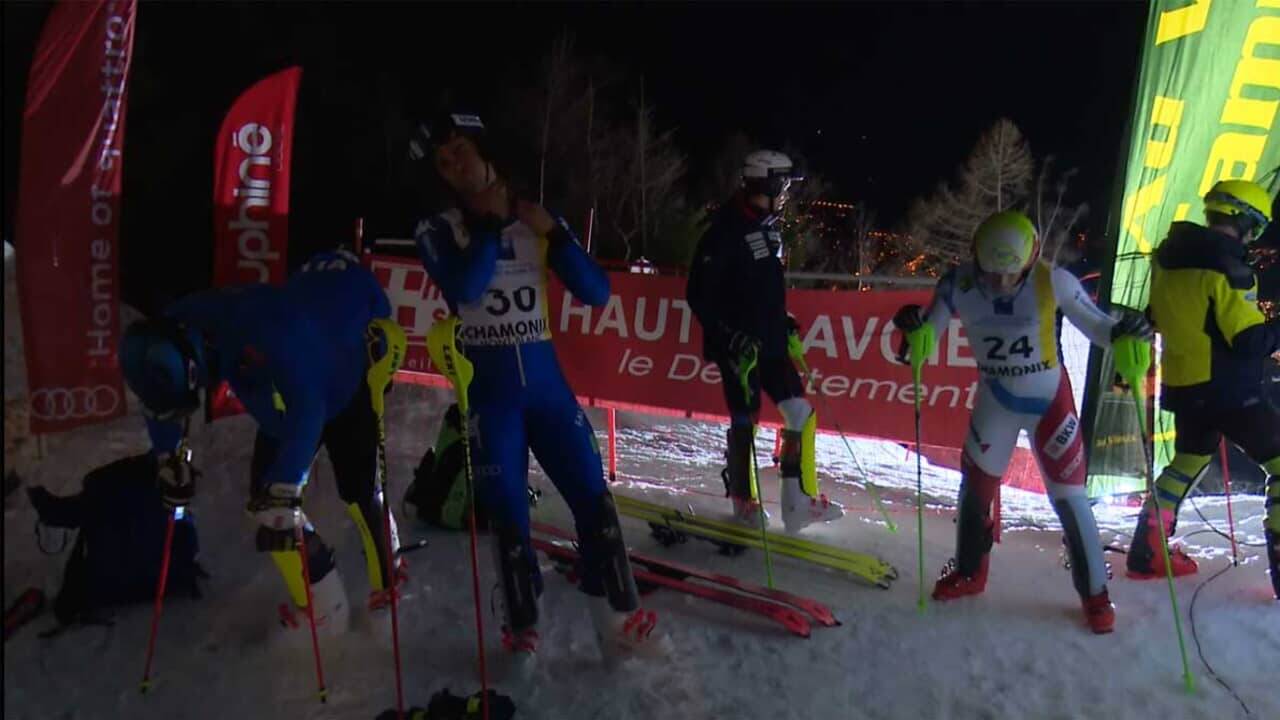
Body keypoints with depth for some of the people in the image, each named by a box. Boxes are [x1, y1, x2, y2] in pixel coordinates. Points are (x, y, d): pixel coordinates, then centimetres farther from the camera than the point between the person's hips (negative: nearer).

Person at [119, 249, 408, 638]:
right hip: (285, 409, 7)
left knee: (359, 492, -3)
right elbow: (163, 400, -2)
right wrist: (171, 460, 4)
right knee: (265, 496, 0)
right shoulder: (174, 328, -22)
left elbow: (306, 415, -47)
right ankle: (321, 606, 11)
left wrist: (283, 494, -46)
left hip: (345, 393, -7)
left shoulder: (263, 333, -46)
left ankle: (387, 582, 25)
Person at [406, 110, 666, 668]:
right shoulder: (438, 231, -2)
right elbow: (465, 288, -22)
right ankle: (522, 630, 21)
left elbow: (597, 293, -3)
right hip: (486, 387, -2)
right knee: (508, 513, 3)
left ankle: (619, 621, 13)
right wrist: (490, 222, -12)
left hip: (545, 379, 2)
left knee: (594, 498, 0)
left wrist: (553, 232, -13)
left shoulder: (538, 221, 3)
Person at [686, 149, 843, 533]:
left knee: (802, 414, 5)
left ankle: (799, 501, 14)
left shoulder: (769, 225, 9)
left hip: (771, 342, 8)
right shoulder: (725, 230, -16)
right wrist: (730, 335, -22)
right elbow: (699, 295, -16)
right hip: (738, 346, -8)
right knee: (744, 422, 1)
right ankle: (744, 502, 19)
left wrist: (782, 319, 17)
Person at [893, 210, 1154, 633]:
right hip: (995, 402, 2)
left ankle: (1095, 593, 20)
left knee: (1069, 496, -1)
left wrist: (1122, 332, -32)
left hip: (1049, 400, -2)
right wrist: (914, 326, -37)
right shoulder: (959, 285, -20)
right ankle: (969, 572, 37)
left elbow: (1094, 325, -11)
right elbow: (924, 342, -15)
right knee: (975, 486, 13)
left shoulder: (1053, 282, -23)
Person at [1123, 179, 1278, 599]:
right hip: (1229, 389, -8)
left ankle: (1146, 554, 26)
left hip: (1182, 384, 8)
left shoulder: (1169, 257, 6)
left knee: (1189, 460, 24)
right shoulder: (1225, 267, -18)